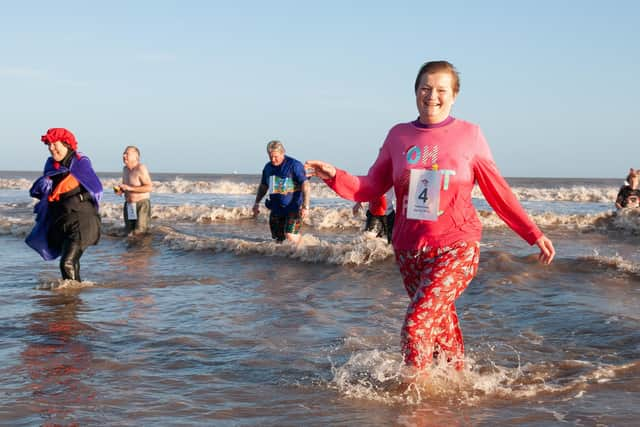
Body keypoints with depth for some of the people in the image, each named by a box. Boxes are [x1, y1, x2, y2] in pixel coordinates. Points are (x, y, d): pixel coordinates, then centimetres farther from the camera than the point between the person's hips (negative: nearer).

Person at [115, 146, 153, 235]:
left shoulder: (141, 168, -15)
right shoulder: (125, 169, 9)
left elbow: (149, 187, -21)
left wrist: (130, 188, -23)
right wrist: (119, 190, 0)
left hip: (141, 204, -7)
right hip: (129, 205, 7)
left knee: (139, 233, -14)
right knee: (129, 232, 8)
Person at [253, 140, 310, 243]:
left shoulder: (294, 165, -11)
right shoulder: (268, 167, 10)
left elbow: (305, 185, -17)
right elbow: (263, 186, 25)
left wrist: (305, 207, -25)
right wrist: (257, 203, 20)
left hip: (293, 207, -6)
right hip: (276, 209, 7)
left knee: (291, 237, -20)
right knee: (278, 238, 5)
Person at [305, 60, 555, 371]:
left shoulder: (468, 135, -1)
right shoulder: (399, 135, 6)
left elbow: (498, 192, 4)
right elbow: (369, 188, 7)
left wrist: (534, 234, 2)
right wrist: (335, 176, -11)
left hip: (456, 248, -4)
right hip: (408, 249, 4)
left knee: (417, 323, -17)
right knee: (440, 323, 15)